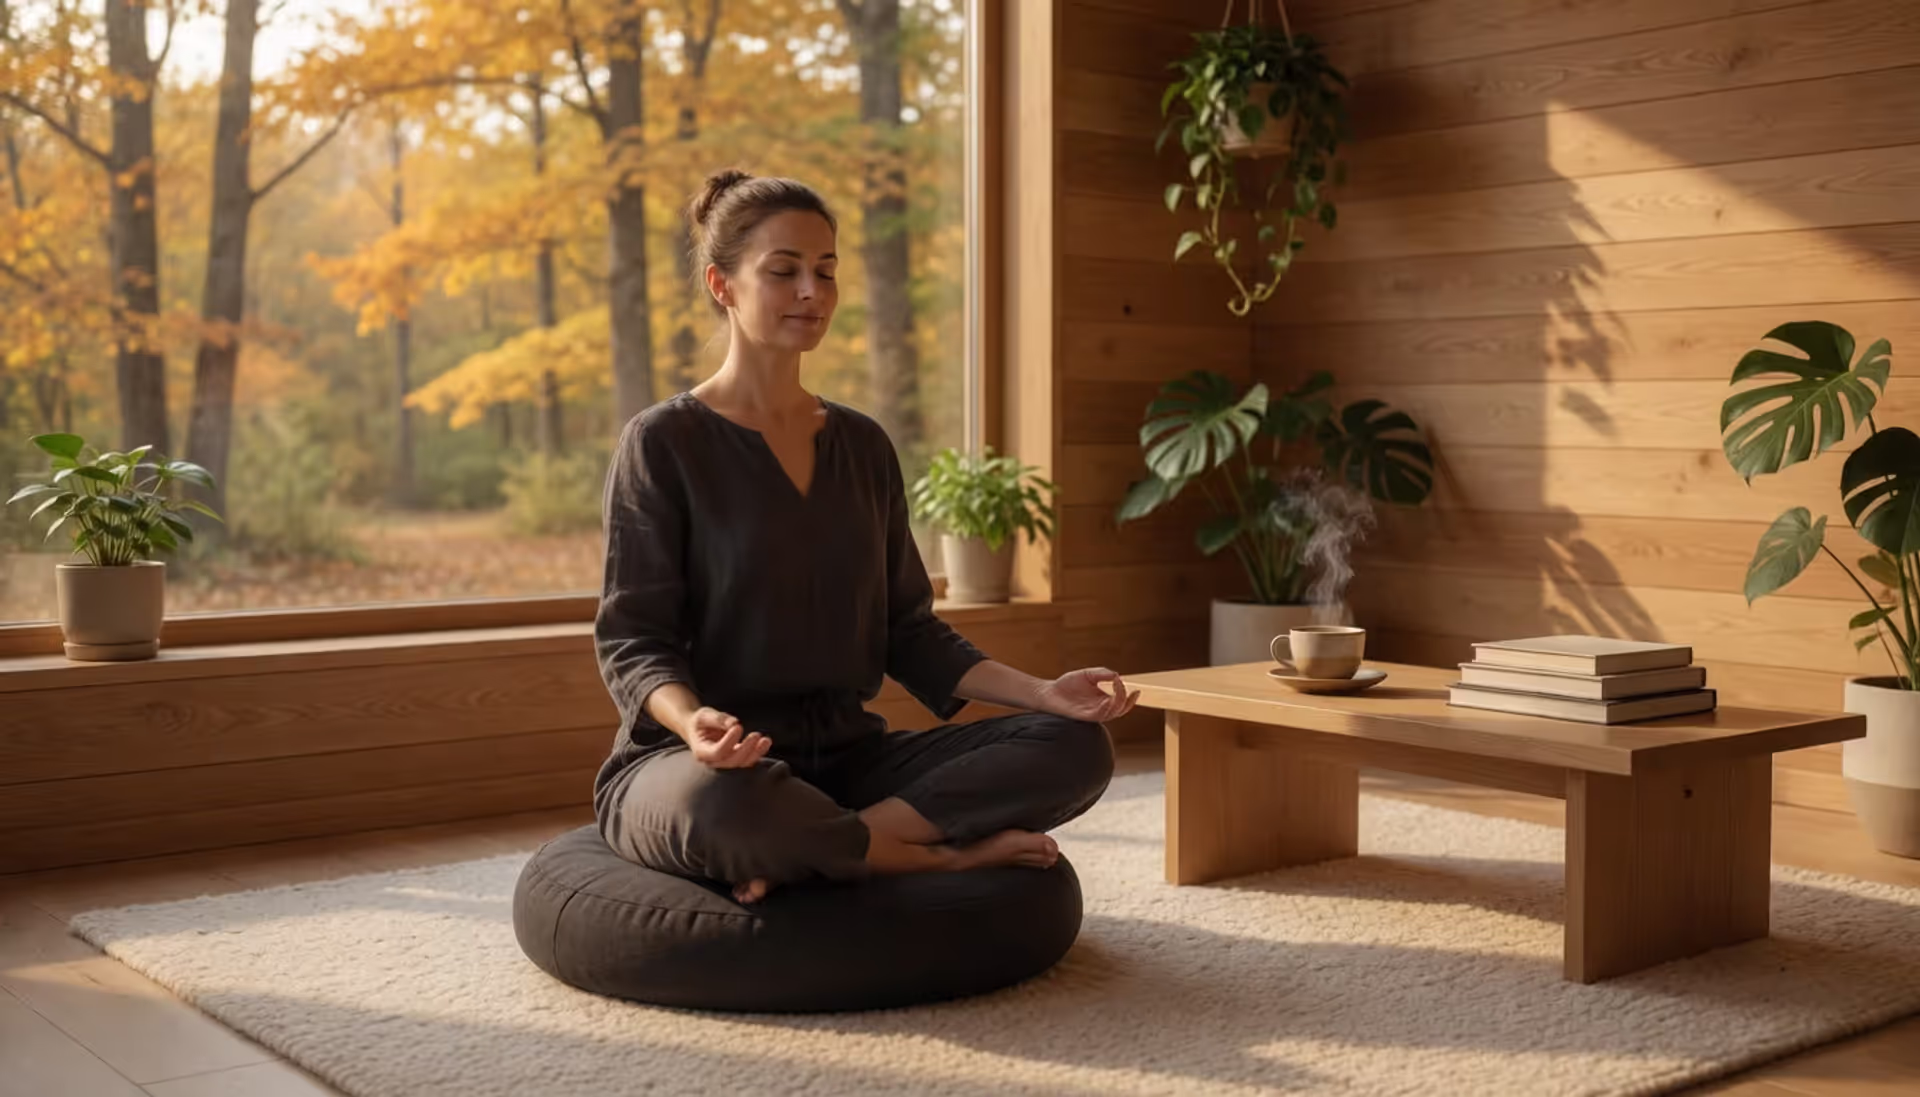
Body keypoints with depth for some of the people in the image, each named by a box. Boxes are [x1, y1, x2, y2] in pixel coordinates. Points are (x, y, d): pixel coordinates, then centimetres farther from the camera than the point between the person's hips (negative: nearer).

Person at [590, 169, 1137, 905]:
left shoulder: (864, 447, 13)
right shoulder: (662, 443, -4)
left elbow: (908, 631, 12)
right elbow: (632, 638, -9)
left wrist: (1041, 692, -4)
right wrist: (691, 718, -32)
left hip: (843, 757, 6)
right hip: (699, 764, -5)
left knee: (1075, 747, -14)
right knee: (728, 806, -43)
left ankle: (804, 856, -22)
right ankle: (947, 856, -16)